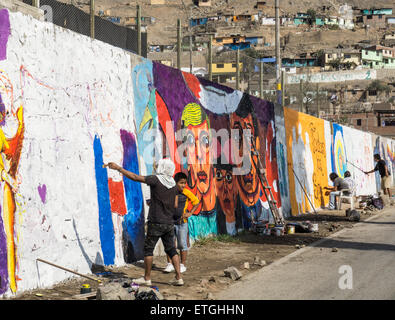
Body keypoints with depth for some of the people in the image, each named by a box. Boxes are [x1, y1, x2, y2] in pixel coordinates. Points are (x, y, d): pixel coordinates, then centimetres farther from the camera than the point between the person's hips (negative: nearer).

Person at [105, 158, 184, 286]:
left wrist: (118, 168, -3)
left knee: (148, 248, 5)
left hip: (156, 223, -6)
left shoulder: (156, 180, -12)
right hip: (169, 223, 6)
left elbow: (134, 177, -11)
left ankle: (147, 278, 8)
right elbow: (175, 204, 12)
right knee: (171, 249, 10)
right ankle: (178, 277, 6)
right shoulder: (173, 184, 6)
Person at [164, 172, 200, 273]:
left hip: (182, 222, -2)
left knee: (182, 244, 5)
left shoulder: (187, 193, -8)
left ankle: (183, 265, 16)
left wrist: (190, 213, -6)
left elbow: (196, 202, 3)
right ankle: (170, 264, 13)